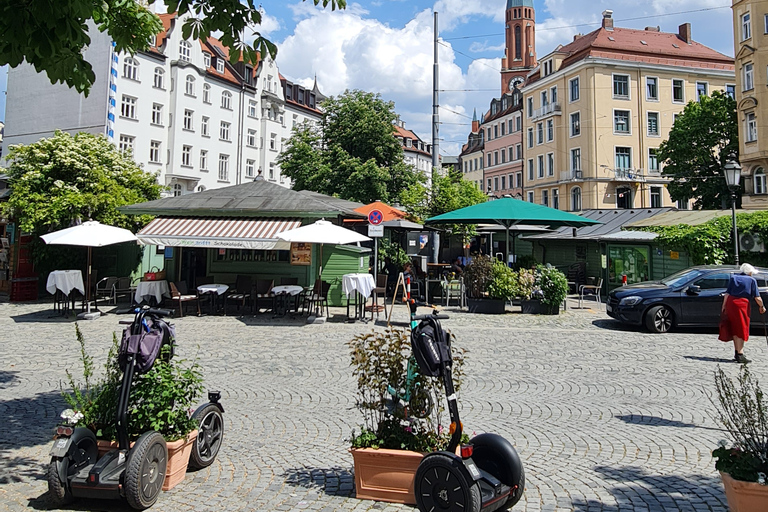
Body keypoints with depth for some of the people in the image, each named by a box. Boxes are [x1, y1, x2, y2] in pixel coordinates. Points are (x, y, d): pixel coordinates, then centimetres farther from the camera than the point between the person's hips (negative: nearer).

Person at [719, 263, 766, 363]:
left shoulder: (733, 277, 12)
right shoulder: (752, 280, 4)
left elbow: (727, 294, 4)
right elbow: (757, 298, 0)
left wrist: (723, 307, 5)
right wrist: (762, 307, 17)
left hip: (730, 303, 4)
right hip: (742, 304, -4)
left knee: (734, 330, 14)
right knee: (741, 330, 2)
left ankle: (737, 352, 22)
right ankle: (740, 355, 0)